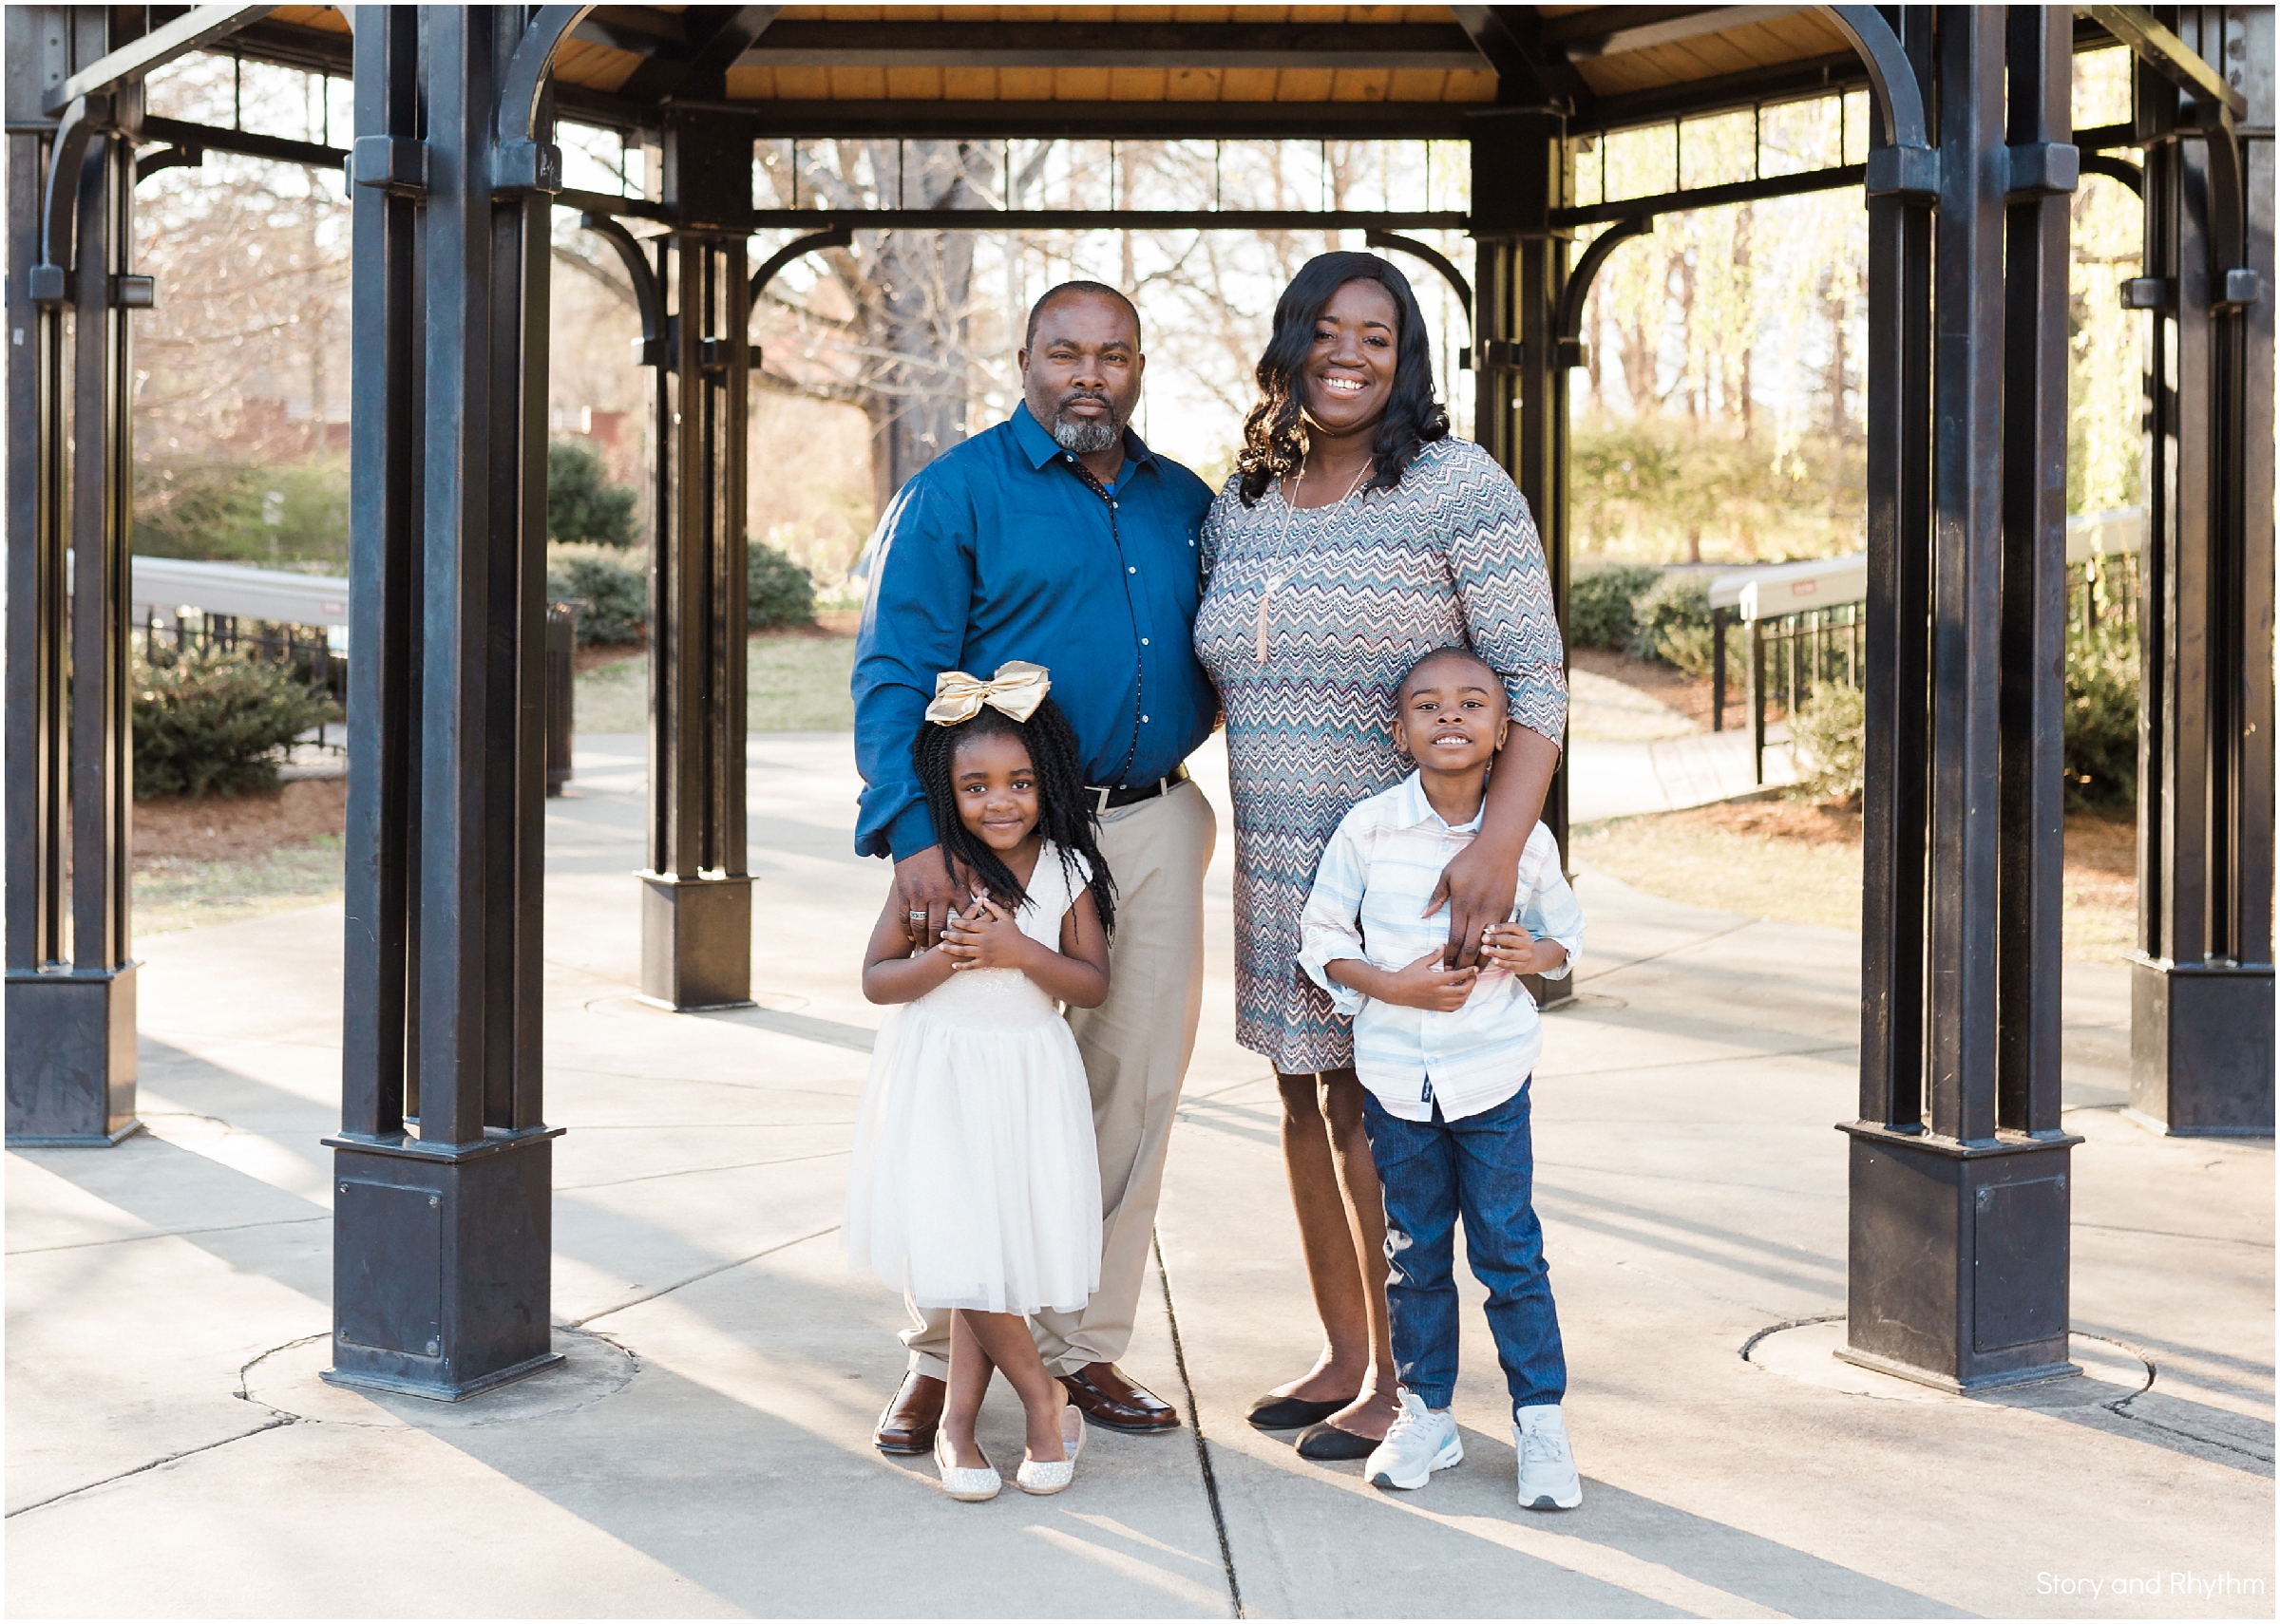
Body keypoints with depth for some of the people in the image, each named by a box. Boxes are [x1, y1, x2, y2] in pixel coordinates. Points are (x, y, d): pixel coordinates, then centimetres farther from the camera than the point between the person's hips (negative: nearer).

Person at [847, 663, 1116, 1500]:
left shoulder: (1067, 872, -3)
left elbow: (1093, 984, -4)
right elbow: (876, 978, -4)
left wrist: (1019, 950, -20)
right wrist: (949, 956, -22)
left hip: (1029, 1078, 1)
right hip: (940, 1080, -1)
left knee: (997, 1246, 3)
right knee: (960, 1249, -7)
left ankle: (957, 1422, 16)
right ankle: (1044, 1400, 11)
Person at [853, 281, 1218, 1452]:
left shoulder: (1184, 504, 14)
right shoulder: (956, 495, -2)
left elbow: (1218, 657, 24)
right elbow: (896, 676, -9)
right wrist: (913, 830, -22)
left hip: (1154, 830, 5)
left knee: (1132, 1091, 7)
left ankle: (1085, 1345, 19)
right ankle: (943, 1357, 11)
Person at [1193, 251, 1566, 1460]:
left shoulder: (1458, 487, -10)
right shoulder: (1238, 508, 8)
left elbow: (1535, 683, -14)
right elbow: (1212, 676, 19)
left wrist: (1500, 844, -27)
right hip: (1280, 860, 6)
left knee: (1370, 1110, -3)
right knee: (1307, 1101, 13)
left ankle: (1402, 1383, 11)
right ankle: (1342, 1355, 28)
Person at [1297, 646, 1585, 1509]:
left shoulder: (1526, 836, -4)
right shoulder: (1367, 828, -6)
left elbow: (1567, 933, 10)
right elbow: (1322, 935, 1)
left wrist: (1535, 953, -12)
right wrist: (1390, 986, -13)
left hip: (1492, 1073, -1)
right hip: (1395, 1074, 1)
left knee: (1509, 1246, 0)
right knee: (1414, 1251, 11)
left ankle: (1541, 1419, 12)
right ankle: (1424, 1413, 23)